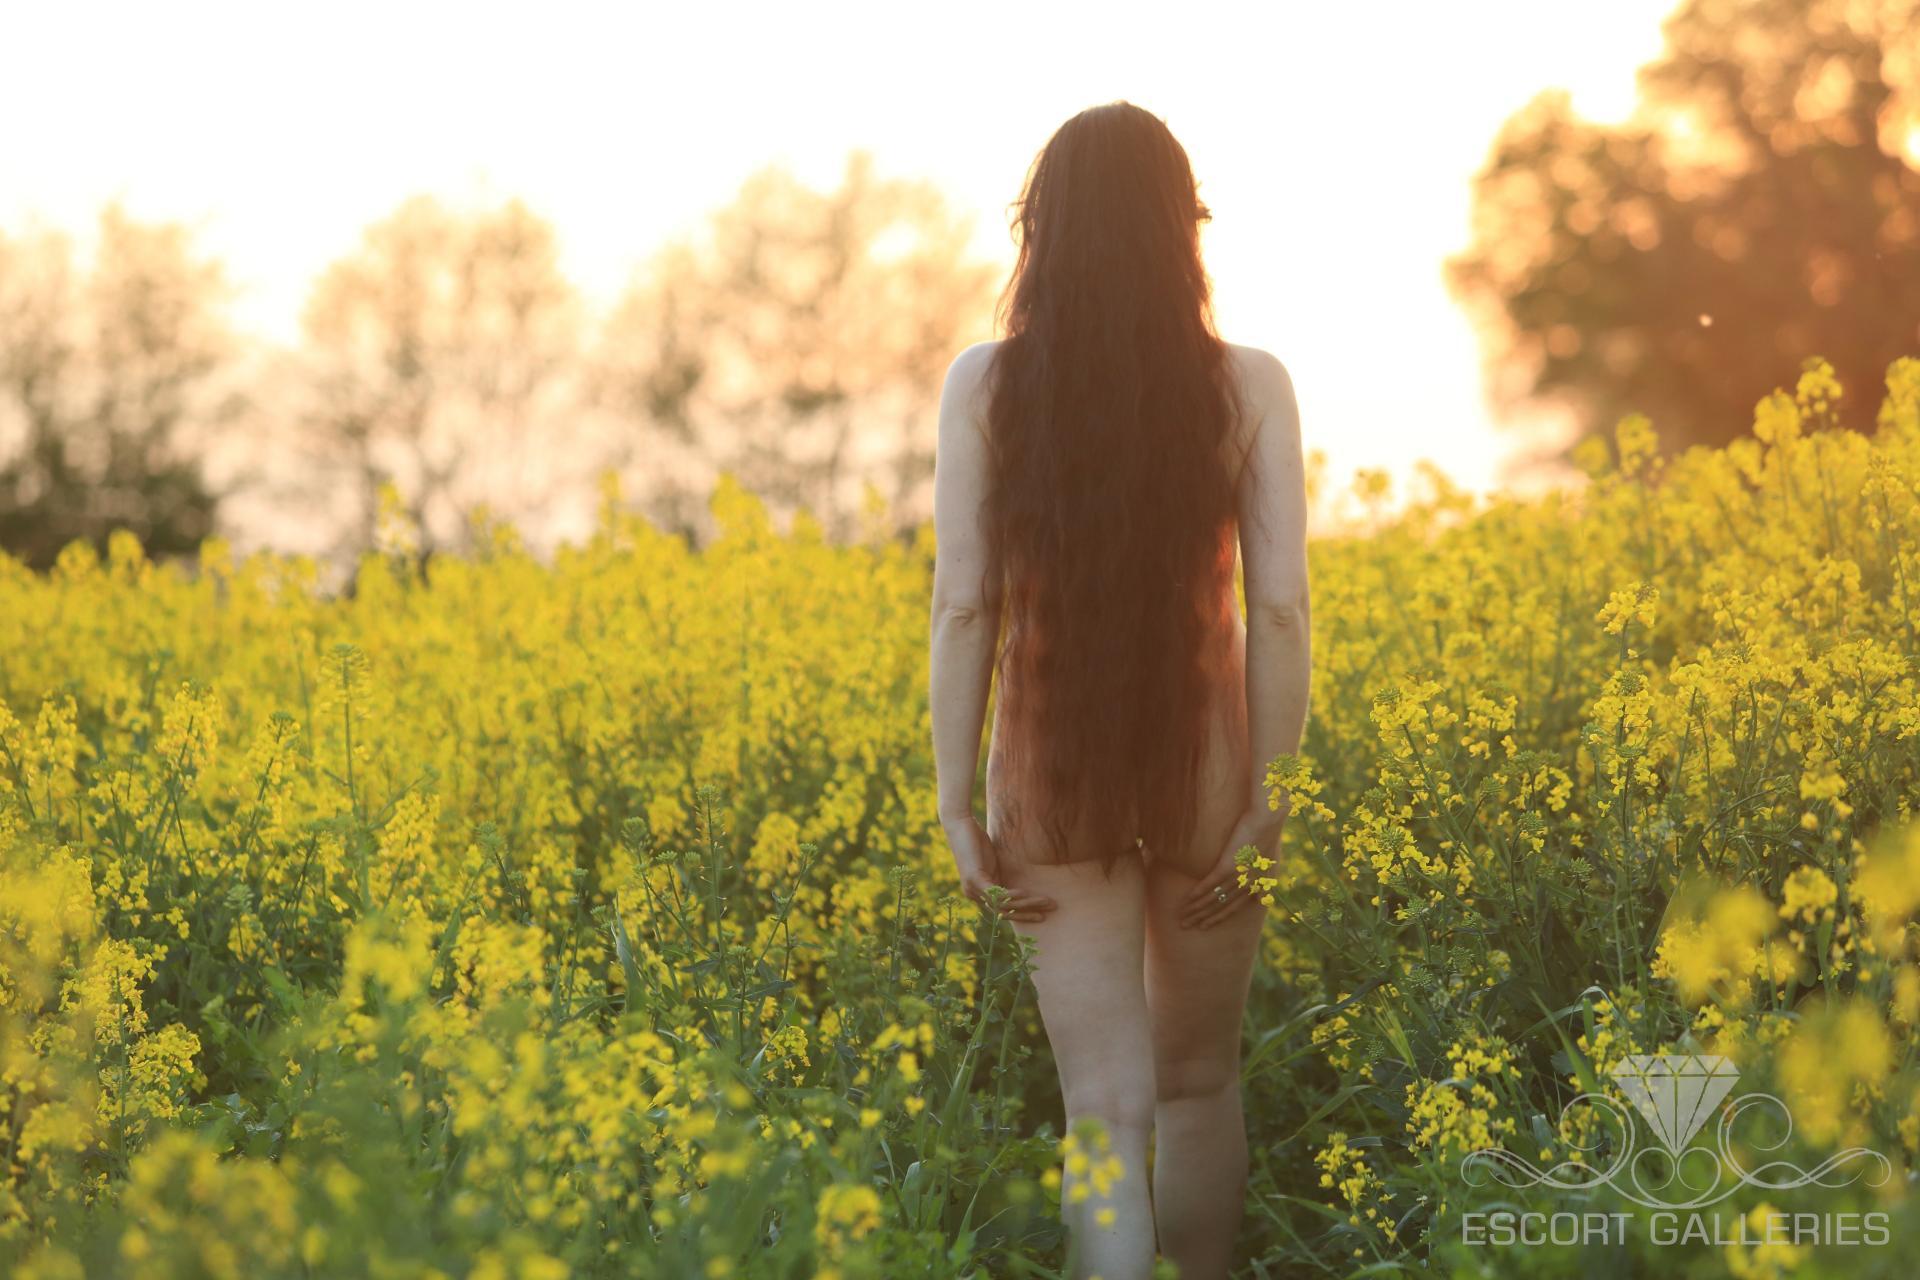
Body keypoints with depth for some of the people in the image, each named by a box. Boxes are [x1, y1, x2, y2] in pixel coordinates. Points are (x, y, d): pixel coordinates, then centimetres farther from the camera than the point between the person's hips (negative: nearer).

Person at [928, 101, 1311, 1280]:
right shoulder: (1253, 387, -5)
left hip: (1057, 784, 0)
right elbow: (1278, 606, -8)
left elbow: (964, 603, -6)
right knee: (1199, 1080, 19)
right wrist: (1271, 802, -3)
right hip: (1205, 776, 1)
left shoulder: (984, 384, -5)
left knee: (1108, 1103, 1)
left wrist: (958, 804, -1)